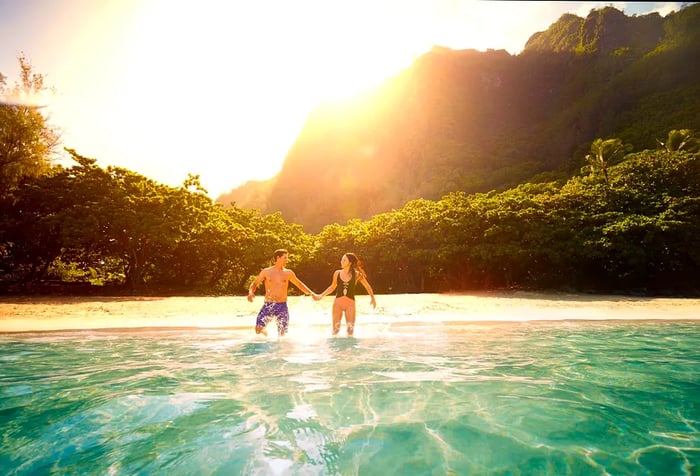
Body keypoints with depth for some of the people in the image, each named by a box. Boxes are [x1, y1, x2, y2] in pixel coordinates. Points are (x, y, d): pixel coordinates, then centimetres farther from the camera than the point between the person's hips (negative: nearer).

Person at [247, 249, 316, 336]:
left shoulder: (288, 273, 6)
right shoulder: (266, 271, 2)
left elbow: (299, 284, 18)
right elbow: (254, 283, 9)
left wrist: (311, 293, 11)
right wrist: (251, 292, -11)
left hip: (282, 306, 1)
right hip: (268, 305, -1)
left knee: (283, 334, 0)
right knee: (258, 329, -13)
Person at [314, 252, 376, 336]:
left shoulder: (356, 274, -4)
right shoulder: (337, 273, 1)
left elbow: (367, 286, 9)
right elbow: (332, 287, 16)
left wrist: (372, 298, 3)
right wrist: (321, 295, 13)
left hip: (350, 304, -1)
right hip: (338, 303, 1)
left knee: (350, 330, 1)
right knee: (335, 329, 3)